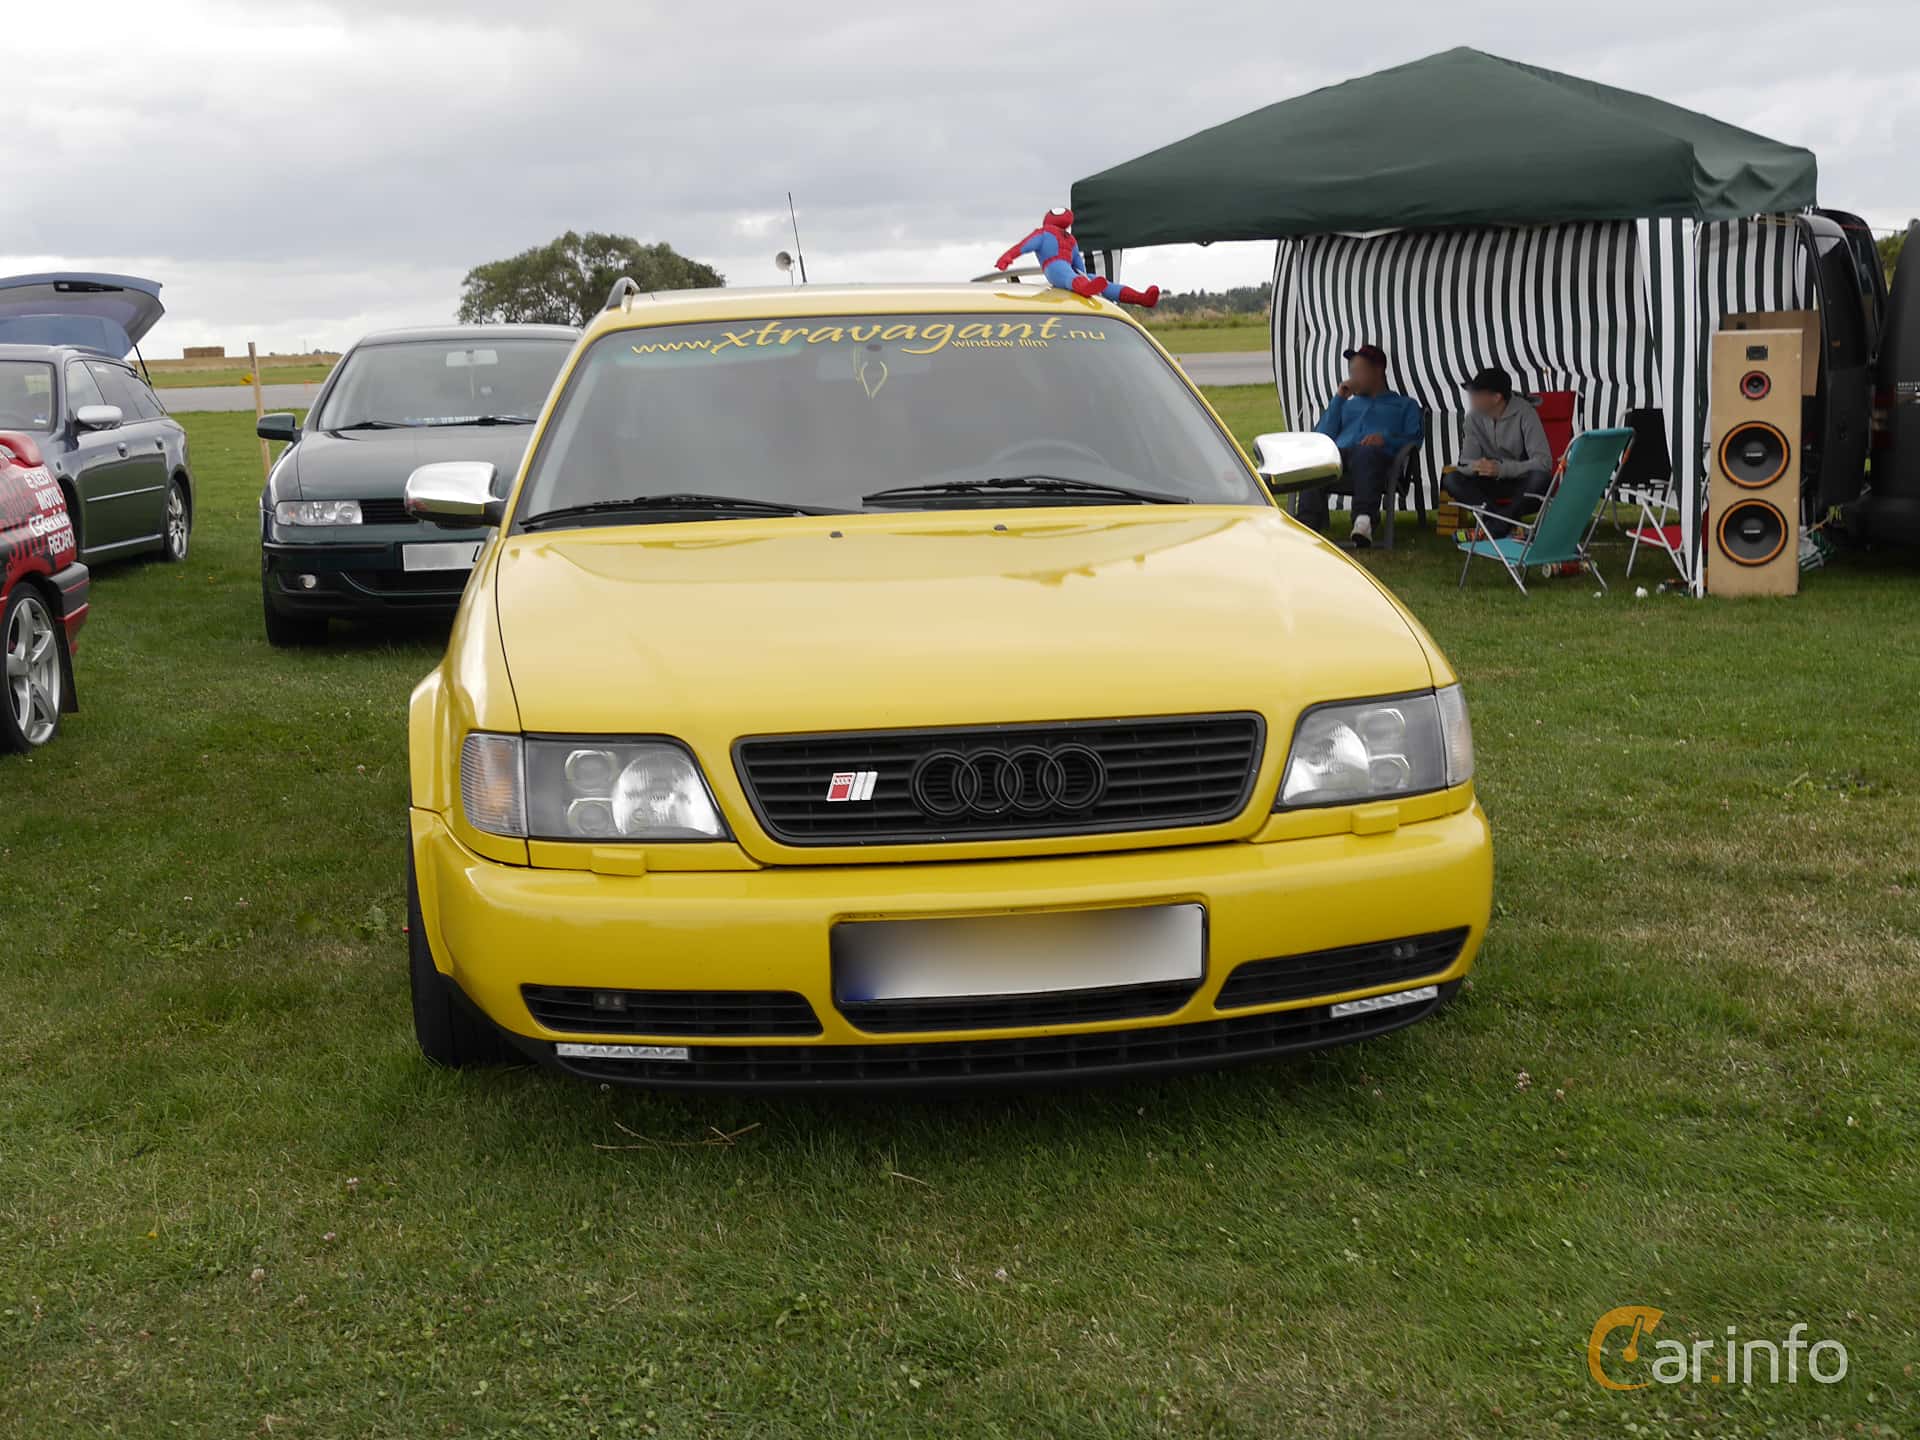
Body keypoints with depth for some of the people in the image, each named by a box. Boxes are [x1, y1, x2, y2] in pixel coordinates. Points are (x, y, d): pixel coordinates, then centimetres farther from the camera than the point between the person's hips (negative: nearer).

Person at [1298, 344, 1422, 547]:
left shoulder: (1404, 405, 32)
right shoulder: (1349, 404, 41)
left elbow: (1414, 439, 12)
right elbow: (1323, 436, 23)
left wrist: (1386, 438, -7)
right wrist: (1339, 399, 20)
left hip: (1377, 458, -3)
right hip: (1339, 455, 3)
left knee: (1367, 453, -42)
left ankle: (1364, 520, -61)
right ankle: (1308, 525, -53)